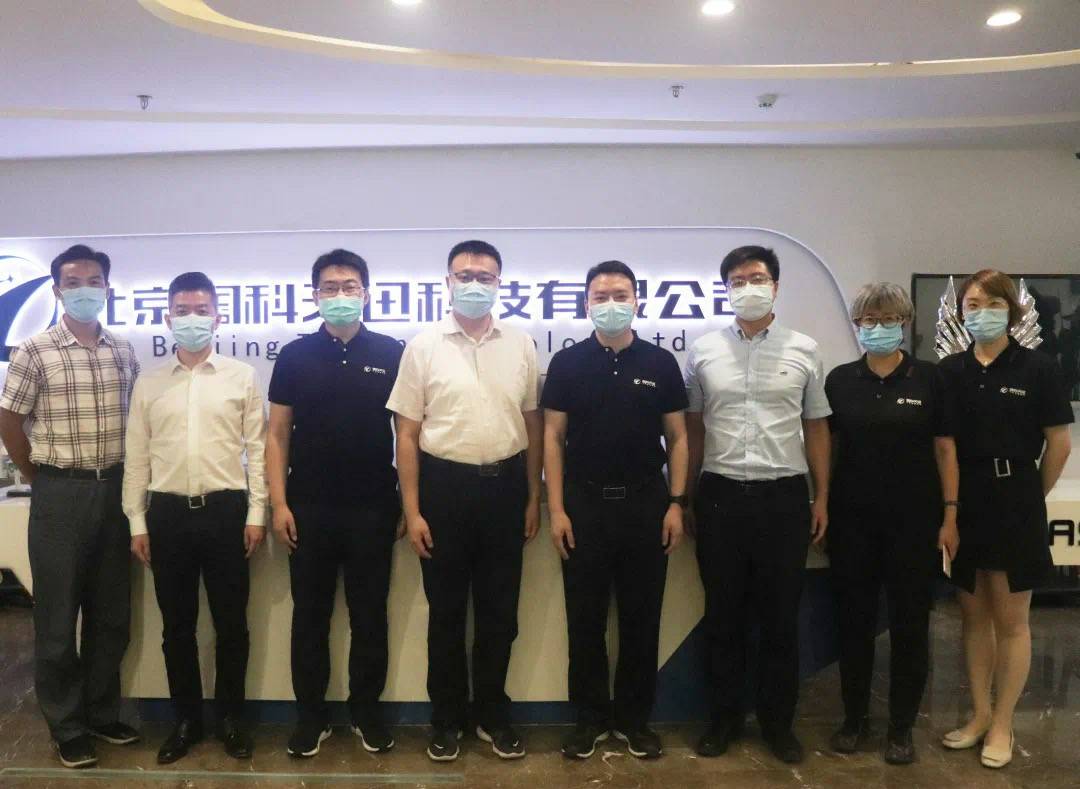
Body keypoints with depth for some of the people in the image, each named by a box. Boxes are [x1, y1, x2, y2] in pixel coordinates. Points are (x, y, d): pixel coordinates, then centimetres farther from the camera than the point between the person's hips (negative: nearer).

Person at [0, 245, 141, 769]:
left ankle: (103, 713, 28)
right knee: (58, 614, 6)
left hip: (115, 490, 4)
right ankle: (68, 727, 20)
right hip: (61, 494, -4)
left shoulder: (123, 352, 6)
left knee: (112, 612, 12)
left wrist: (128, 482, 10)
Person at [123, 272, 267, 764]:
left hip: (226, 509, -2)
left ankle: (230, 717, 23)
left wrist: (256, 513, -4)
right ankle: (187, 719, 26)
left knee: (231, 622, 7)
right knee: (177, 625, 11)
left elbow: (257, 448, 1)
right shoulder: (149, 384, 7)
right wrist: (137, 522, 4)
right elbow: (137, 457, 8)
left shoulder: (242, 377, 2)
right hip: (168, 512, 2)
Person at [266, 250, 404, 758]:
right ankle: (310, 715, 24)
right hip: (309, 508, 1)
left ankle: (366, 711, 24)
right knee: (310, 615, 10)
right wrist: (279, 503, -5)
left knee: (370, 615, 9)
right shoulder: (295, 355, 2)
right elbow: (277, 434, 3)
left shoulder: (391, 353, 1)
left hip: (373, 508, 0)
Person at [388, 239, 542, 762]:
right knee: (446, 610, 10)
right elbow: (407, 434, -2)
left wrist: (534, 497, 6)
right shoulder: (424, 346, -2)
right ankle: (446, 718, 27)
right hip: (445, 484, -1)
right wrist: (412, 510, -6)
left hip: (504, 484, 2)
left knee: (499, 609, 11)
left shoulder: (521, 345, 3)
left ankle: (492, 714, 29)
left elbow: (533, 425, 8)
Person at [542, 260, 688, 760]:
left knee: (641, 618, 9)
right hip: (584, 504, 0)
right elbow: (553, 437, 0)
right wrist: (556, 508, -7)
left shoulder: (661, 363, 3)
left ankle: (635, 717, 24)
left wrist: (676, 503, -4)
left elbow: (677, 438, 5)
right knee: (585, 618, 7)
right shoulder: (567, 363, 1)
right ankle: (590, 716, 22)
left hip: (646, 503, 1)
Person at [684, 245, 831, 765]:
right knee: (723, 615, 10)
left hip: (784, 495, 0)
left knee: (781, 616, 9)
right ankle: (725, 716, 26)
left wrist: (822, 497, 4)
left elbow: (816, 428, 8)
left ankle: (778, 720, 26)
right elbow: (693, 428, 8)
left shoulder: (804, 351, 3)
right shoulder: (703, 351, 3)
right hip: (721, 494, 0)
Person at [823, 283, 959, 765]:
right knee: (854, 619, 9)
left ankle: (901, 727, 21)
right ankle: (854, 718, 24)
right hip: (852, 520, 2)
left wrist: (950, 515, -5)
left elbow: (944, 449, -1)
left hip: (914, 519, -1)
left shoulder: (929, 379, -2)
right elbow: (829, 447, 7)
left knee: (910, 622, 7)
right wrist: (821, 506, 3)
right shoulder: (840, 380, 3)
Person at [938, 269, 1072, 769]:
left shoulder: (1038, 368, -6)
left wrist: (1029, 498, 5)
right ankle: (979, 714, 27)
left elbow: (1059, 444, -2)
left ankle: (1002, 725, 21)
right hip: (963, 503, 3)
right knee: (973, 615, 13)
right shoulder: (949, 370, 2)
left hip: (1014, 502, -3)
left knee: (1010, 620, 7)